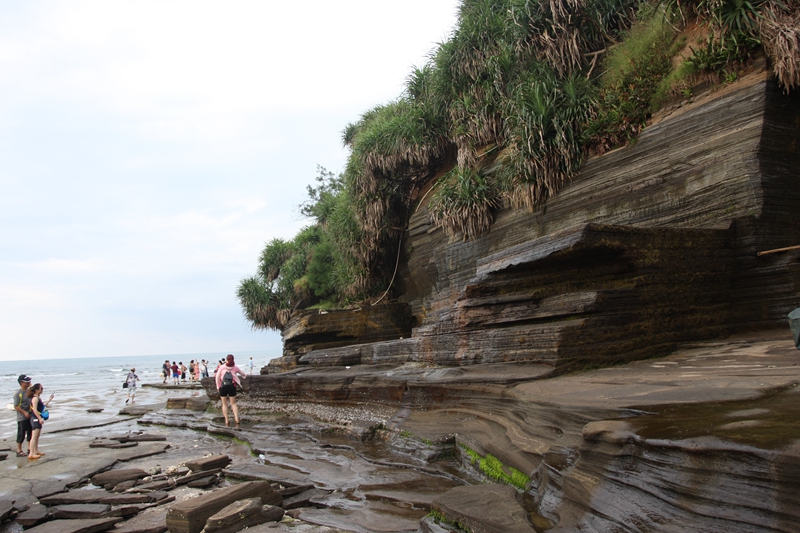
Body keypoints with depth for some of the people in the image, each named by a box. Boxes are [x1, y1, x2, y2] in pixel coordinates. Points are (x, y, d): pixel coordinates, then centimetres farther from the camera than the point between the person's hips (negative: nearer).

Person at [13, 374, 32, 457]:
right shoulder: (18, 393, -14)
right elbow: (16, 406, -16)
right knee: (21, 434, 1)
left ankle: (30, 449, 23)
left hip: (30, 416, 7)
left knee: (31, 433, 13)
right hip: (22, 418, -7)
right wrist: (25, 412, -19)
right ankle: (19, 451, 12)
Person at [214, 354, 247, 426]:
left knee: (224, 404, 9)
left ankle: (226, 420, 5)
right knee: (233, 403, 10)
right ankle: (236, 418, -2)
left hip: (223, 387, -1)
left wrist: (218, 386, 6)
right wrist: (245, 375, 40)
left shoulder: (221, 367, -4)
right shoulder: (235, 367, 1)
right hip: (232, 387, 1)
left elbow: (217, 378, -4)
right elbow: (243, 374, 17)